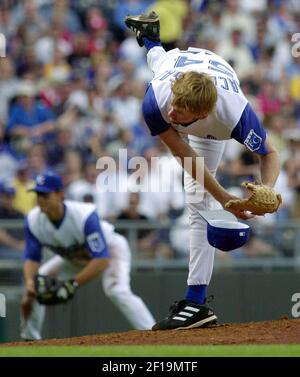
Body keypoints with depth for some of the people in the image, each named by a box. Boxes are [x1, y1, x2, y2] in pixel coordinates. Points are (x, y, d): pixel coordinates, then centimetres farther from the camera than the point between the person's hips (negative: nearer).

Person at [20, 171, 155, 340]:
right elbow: (31, 258, -16)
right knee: (35, 285, -3)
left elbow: (102, 260, -40)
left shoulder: (85, 216, -40)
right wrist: (30, 282, -37)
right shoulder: (33, 220, -23)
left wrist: (73, 284, -45)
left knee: (116, 290, -33)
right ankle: (30, 339, 15)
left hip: (110, 249, -7)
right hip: (75, 258, 7)